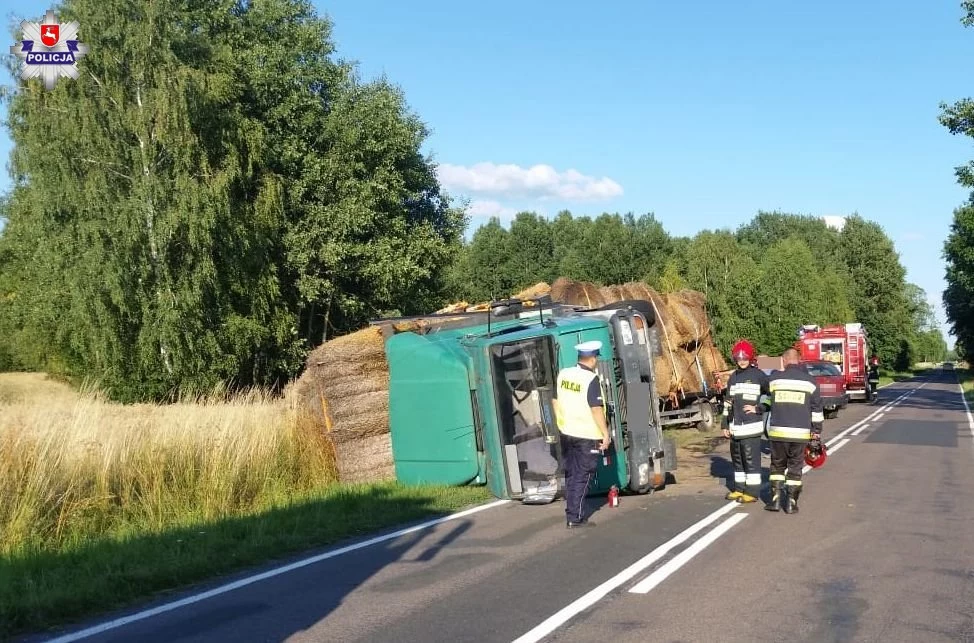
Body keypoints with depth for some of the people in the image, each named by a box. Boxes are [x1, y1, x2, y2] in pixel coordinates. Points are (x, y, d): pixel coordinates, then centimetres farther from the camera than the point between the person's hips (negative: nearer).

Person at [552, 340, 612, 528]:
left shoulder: (563, 374, 4)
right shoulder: (592, 379, -16)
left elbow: (556, 401, 12)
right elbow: (596, 409, -19)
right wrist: (605, 433, -12)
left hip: (567, 433, 6)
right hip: (588, 435, -6)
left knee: (570, 474, 15)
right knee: (582, 477, 1)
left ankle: (571, 514, 22)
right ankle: (576, 518, 2)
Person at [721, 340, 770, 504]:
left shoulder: (758, 375, -3)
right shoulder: (733, 377, 16)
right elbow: (728, 403, 18)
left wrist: (759, 408, -6)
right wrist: (725, 425, 16)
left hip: (751, 426, -7)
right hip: (735, 427, 7)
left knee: (751, 459, -6)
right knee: (737, 458, 13)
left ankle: (752, 492, -1)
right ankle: (739, 489, 23)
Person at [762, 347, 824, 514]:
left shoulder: (774, 378, 0)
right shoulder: (810, 381, 2)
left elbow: (766, 403, 14)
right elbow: (816, 410, 4)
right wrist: (817, 433, 10)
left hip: (778, 431, 0)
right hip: (800, 433, 0)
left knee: (777, 465, 14)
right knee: (795, 467, 9)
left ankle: (776, 499, 10)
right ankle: (791, 502, 8)